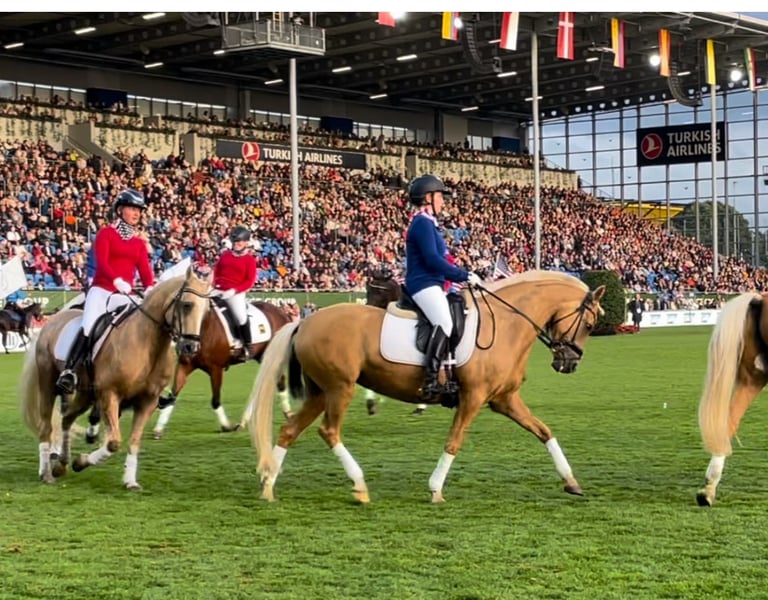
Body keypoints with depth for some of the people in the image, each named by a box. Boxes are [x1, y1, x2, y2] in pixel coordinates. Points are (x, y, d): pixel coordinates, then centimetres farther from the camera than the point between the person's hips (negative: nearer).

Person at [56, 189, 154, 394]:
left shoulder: (139, 243, 18)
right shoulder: (106, 233, 5)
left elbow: (145, 270, 6)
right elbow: (101, 261, -12)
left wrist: (150, 287, -18)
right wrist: (116, 280, -31)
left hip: (124, 295, 5)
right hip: (101, 290, -5)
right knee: (89, 327, -26)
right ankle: (69, 372, -29)